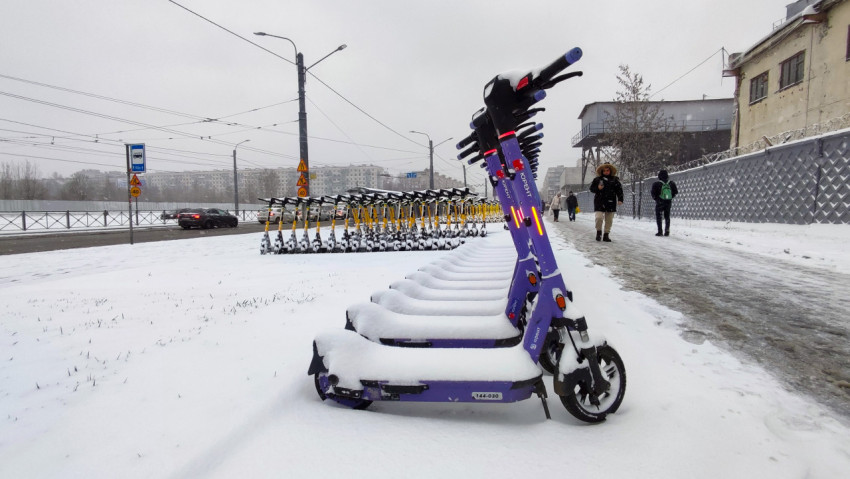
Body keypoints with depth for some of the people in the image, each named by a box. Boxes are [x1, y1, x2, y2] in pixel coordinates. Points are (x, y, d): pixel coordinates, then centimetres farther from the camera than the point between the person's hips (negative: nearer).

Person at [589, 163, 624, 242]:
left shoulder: (615, 180, 8)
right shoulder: (597, 179, 5)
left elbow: (619, 190, 5)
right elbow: (591, 188, 8)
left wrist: (620, 199, -7)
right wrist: (598, 188, -13)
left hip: (611, 203, 2)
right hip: (600, 202, -2)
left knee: (609, 220, 5)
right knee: (599, 217, -15)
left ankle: (606, 235, 16)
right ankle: (599, 232, 7)